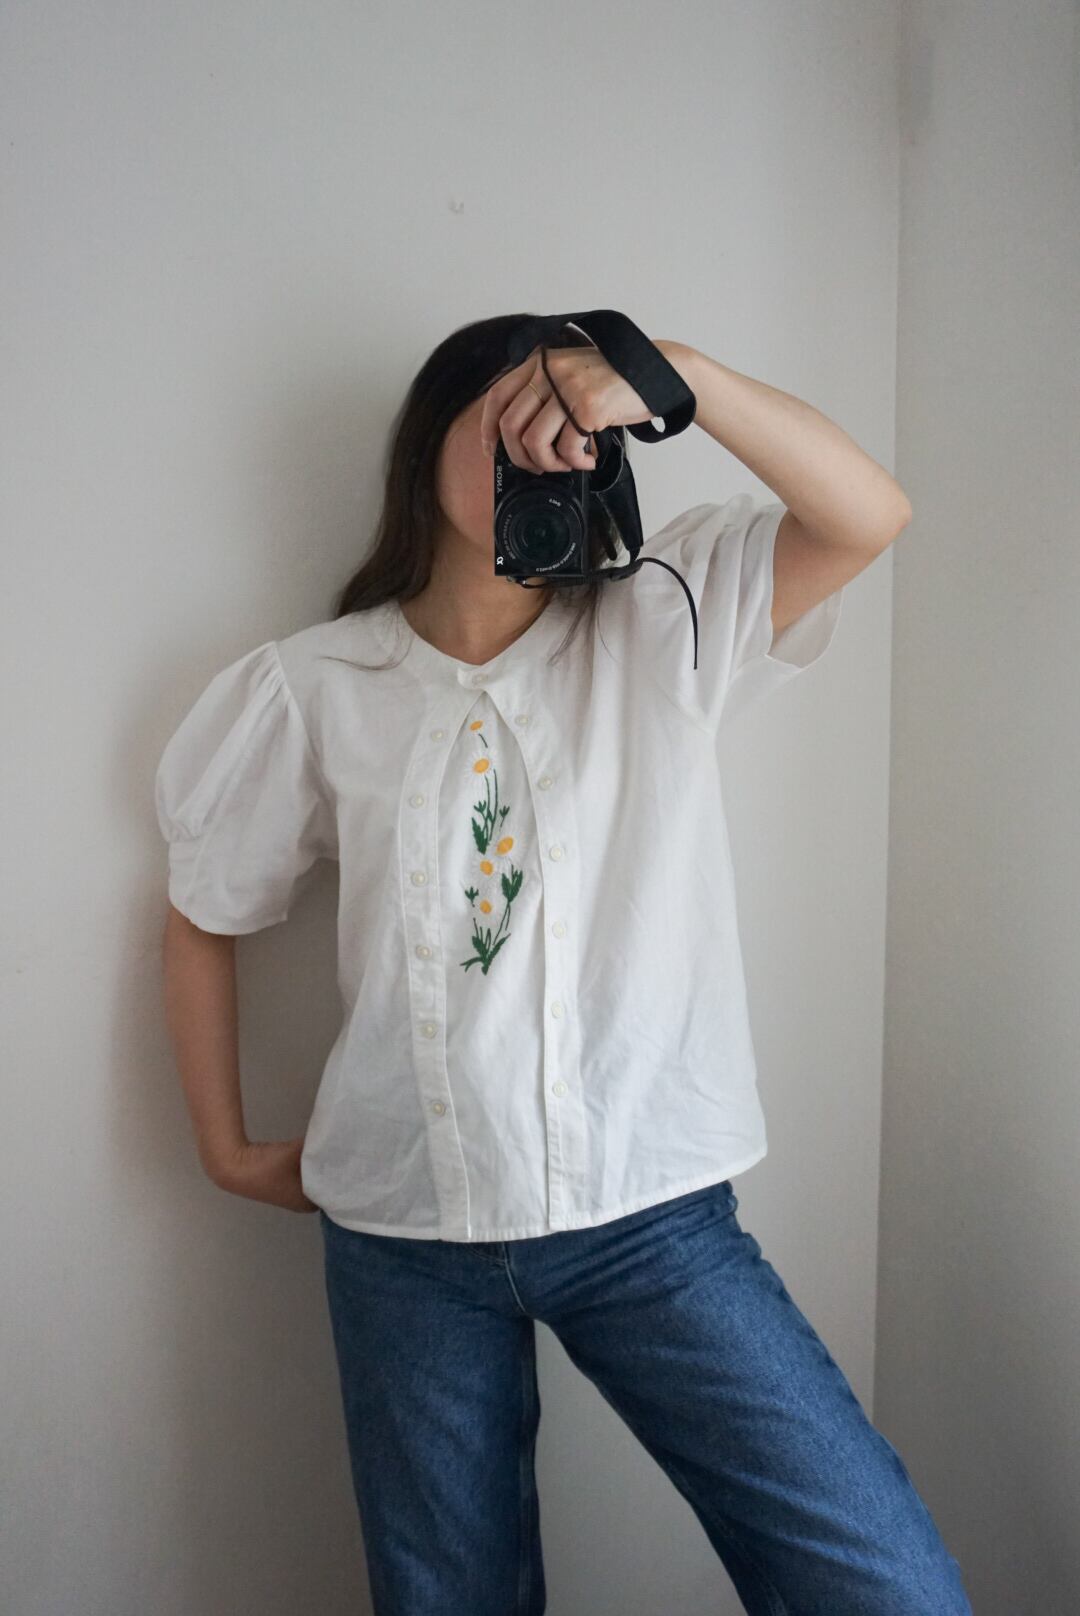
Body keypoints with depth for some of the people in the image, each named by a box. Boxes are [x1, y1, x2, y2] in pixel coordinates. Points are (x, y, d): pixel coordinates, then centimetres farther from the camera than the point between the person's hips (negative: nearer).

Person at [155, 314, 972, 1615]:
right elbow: (204, 915, 10)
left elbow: (868, 515, -13)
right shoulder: (315, 688, 0)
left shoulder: (663, 626, 1)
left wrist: (667, 371, -24)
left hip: (649, 1213, 0)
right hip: (406, 1229, 1)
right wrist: (227, 1149, 12)